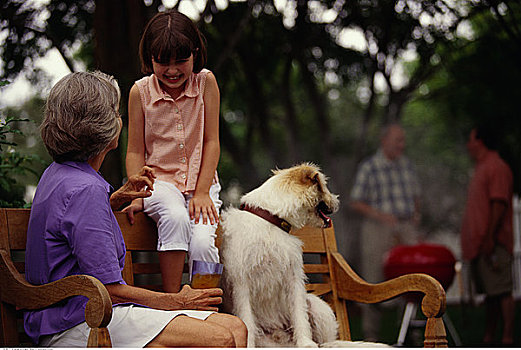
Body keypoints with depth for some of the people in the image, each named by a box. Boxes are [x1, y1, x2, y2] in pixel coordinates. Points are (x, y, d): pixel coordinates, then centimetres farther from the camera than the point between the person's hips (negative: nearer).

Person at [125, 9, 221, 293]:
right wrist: (137, 196, -12)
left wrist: (201, 193, -10)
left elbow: (211, 141, -2)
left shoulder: (206, 82, -1)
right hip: (159, 180, -1)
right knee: (175, 217, -34)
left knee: (202, 242, -25)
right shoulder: (141, 91, -2)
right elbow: (136, 150, 1)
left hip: (201, 181, 1)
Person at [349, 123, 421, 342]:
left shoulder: (407, 165, 13)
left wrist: (416, 213, 6)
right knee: (374, 282, -2)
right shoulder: (368, 168, -3)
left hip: (406, 227, 4)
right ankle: (371, 334, 5)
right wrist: (380, 215, -17)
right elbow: (355, 203, -5)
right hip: (378, 230, -4)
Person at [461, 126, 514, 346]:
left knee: (502, 291, -10)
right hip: (478, 244, 10)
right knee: (490, 293, 11)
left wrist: (490, 237, -23)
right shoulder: (481, 169, 21)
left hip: (493, 243, -10)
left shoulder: (497, 167, -10)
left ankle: (507, 339, -11)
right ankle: (488, 338, 15)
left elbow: (499, 205, -18)